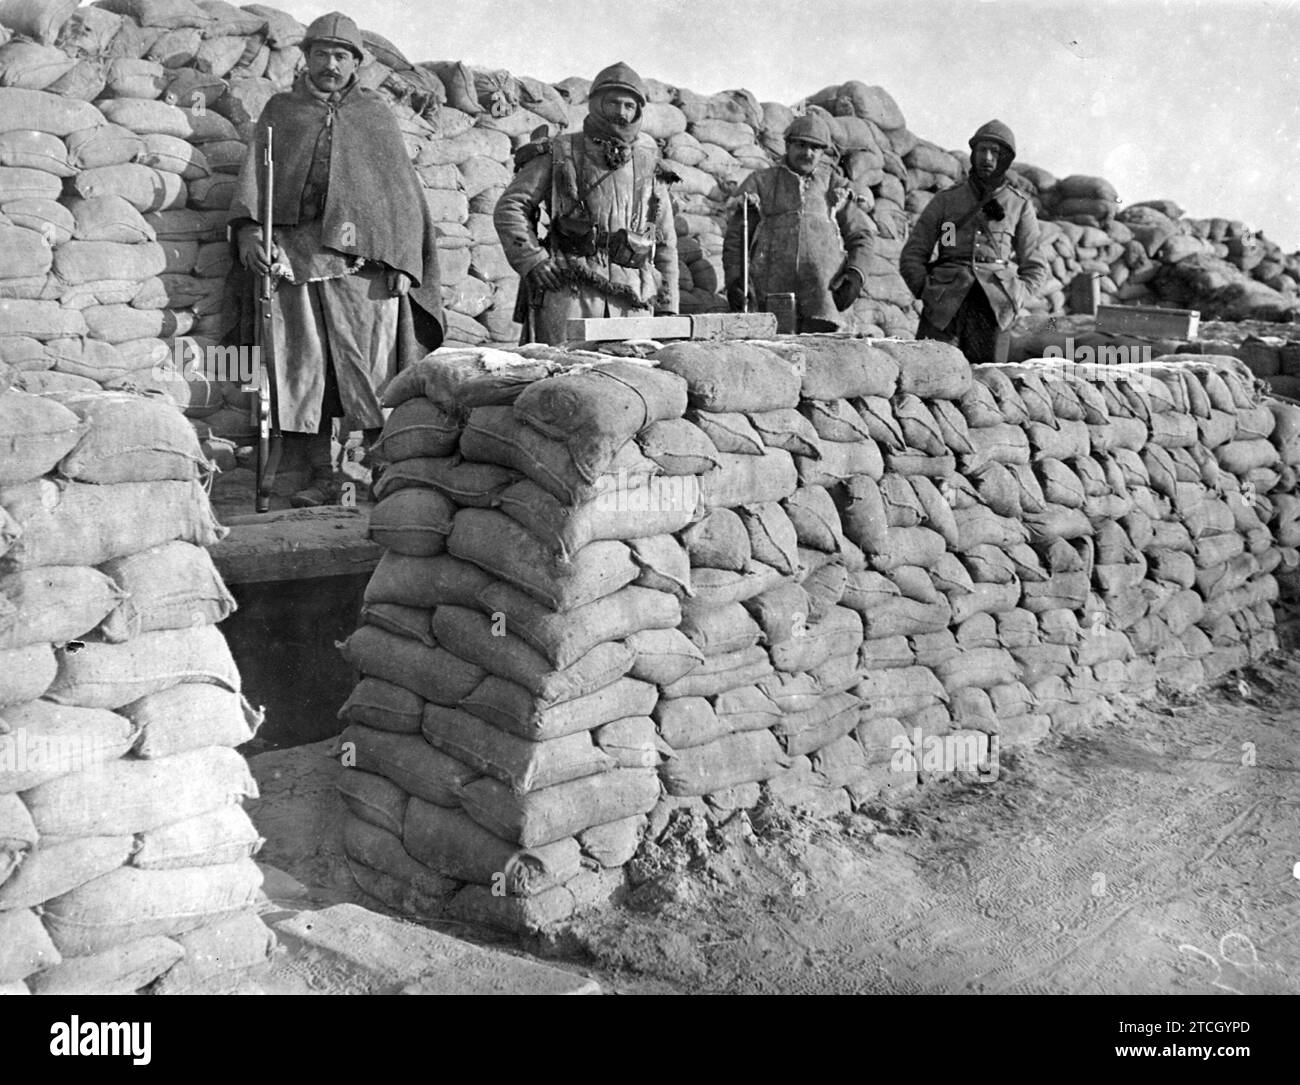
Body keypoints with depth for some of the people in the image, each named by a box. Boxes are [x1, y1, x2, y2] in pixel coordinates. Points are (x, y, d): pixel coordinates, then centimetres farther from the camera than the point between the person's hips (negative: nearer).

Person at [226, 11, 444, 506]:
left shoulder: (376, 115, 18)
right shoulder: (281, 111, 20)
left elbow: (401, 189, 11)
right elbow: (254, 172, 10)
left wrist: (402, 262, -1)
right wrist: (248, 228, -9)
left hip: (363, 257, -1)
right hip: (294, 254, 1)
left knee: (371, 363, -7)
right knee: (305, 364, -3)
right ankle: (321, 476, 0)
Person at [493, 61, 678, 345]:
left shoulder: (648, 165, 17)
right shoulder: (558, 154, 9)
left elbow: (666, 243, 20)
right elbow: (509, 208, 6)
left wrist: (667, 305, 14)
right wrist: (533, 261, -7)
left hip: (632, 299, 3)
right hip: (568, 288, -3)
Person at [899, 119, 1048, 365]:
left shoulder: (1020, 206, 18)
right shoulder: (945, 200, 17)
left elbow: (1035, 267, 18)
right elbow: (911, 256, 15)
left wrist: (1014, 300, 0)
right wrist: (927, 291, -1)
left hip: (993, 308, 1)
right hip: (944, 307, 0)